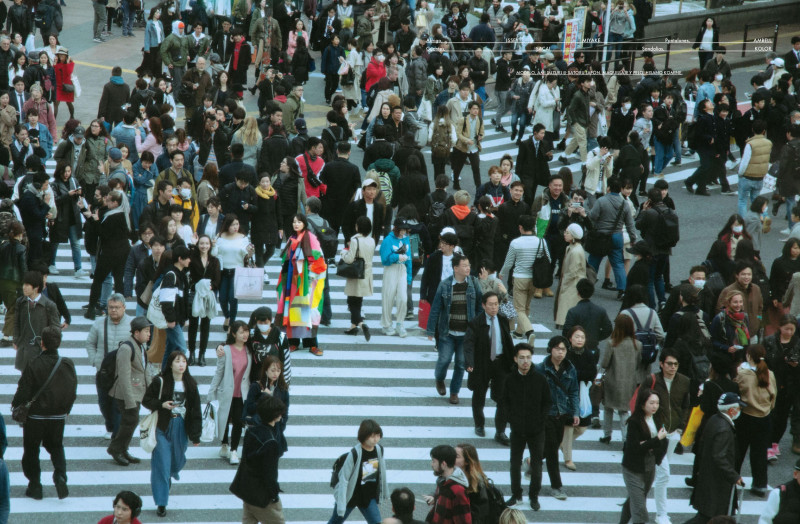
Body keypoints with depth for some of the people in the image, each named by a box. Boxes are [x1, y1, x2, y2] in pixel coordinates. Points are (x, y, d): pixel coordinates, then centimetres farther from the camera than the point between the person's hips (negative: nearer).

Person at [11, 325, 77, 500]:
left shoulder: (33, 365, -20)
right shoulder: (68, 365, -8)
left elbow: (23, 393, -15)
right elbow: (73, 392, 2)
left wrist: (15, 404, 6)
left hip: (35, 416, -3)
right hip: (58, 416, 3)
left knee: (31, 450, 15)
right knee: (56, 446, 22)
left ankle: (34, 486, 17)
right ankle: (60, 477, -1)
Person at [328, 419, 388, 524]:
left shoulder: (380, 450, -7)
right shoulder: (354, 454, -24)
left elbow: (382, 473, 8)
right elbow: (344, 479, -21)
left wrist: (383, 493, 16)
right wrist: (341, 504, -24)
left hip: (369, 498, 4)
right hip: (350, 496, -4)